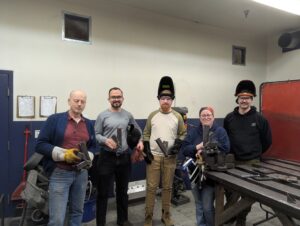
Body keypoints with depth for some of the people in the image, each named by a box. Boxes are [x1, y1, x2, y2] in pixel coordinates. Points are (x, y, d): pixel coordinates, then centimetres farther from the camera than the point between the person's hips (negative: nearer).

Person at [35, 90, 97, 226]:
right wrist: (63, 154, -19)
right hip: (60, 174, -4)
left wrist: (88, 158, -4)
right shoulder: (54, 119, -6)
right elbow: (40, 144, -8)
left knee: (77, 212, 18)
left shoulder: (88, 124, 9)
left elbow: (93, 146, 16)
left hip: (81, 173, 5)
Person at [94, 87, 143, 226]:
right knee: (103, 192, 5)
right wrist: (106, 140, -24)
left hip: (124, 157, 4)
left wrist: (140, 141, 2)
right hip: (107, 157, -3)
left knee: (122, 191, 18)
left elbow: (138, 129, 18)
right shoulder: (103, 115, -6)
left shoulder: (128, 115, 5)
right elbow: (96, 134, -6)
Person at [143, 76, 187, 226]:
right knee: (151, 187, 3)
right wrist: (146, 151, -3)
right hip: (153, 156, 0)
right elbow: (146, 134, 5)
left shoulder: (177, 116, 1)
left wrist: (177, 146, -8)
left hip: (170, 157, 1)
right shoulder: (152, 115, 1)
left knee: (167, 187, 12)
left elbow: (183, 134, 8)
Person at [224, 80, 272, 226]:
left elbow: (267, 140, 6)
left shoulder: (259, 118, -5)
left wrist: (256, 153, 12)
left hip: (252, 162, -1)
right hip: (232, 160, 2)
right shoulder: (229, 118, 0)